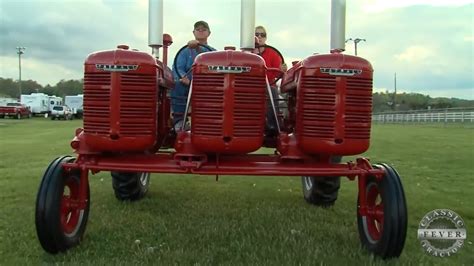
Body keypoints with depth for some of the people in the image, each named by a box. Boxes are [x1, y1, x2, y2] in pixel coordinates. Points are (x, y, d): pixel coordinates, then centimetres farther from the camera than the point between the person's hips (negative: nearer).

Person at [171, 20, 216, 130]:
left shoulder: (213, 52, 14)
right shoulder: (185, 51, 15)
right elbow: (177, 68, -1)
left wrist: (198, 48, -23)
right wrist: (183, 77, -25)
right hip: (187, 85, 0)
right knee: (178, 85, -31)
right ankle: (178, 120, -24)